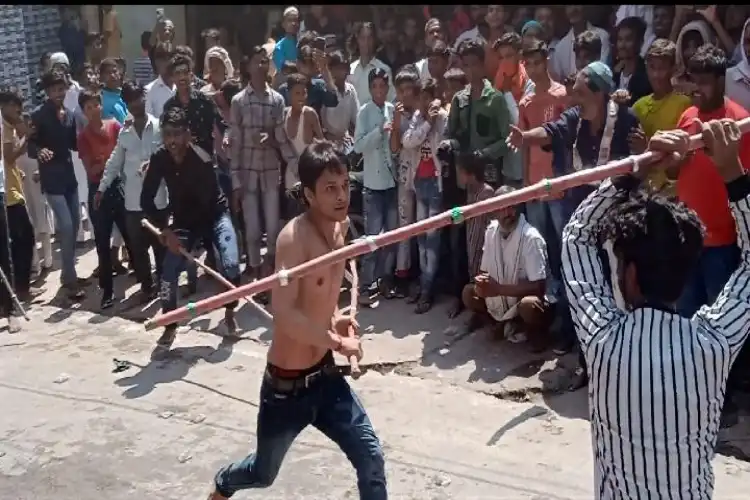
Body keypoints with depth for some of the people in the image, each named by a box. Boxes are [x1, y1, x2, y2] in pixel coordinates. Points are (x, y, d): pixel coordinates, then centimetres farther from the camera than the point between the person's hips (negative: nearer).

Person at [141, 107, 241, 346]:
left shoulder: (202, 162, -27)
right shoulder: (159, 159, -14)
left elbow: (204, 204, -23)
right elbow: (146, 200, -10)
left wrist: (175, 228, -17)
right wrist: (166, 230, -19)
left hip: (214, 215, -3)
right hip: (185, 220, 4)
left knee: (231, 266, -23)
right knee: (169, 272, -8)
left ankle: (230, 312, 6)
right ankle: (170, 327, 11)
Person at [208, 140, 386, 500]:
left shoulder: (340, 227, 0)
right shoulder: (294, 236, -24)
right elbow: (284, 314, -33)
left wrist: (335, 317, 3)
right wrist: (337, 341, -25)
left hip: (325, 376, 6)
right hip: (286, 385, -5)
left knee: (371, 459, -4)